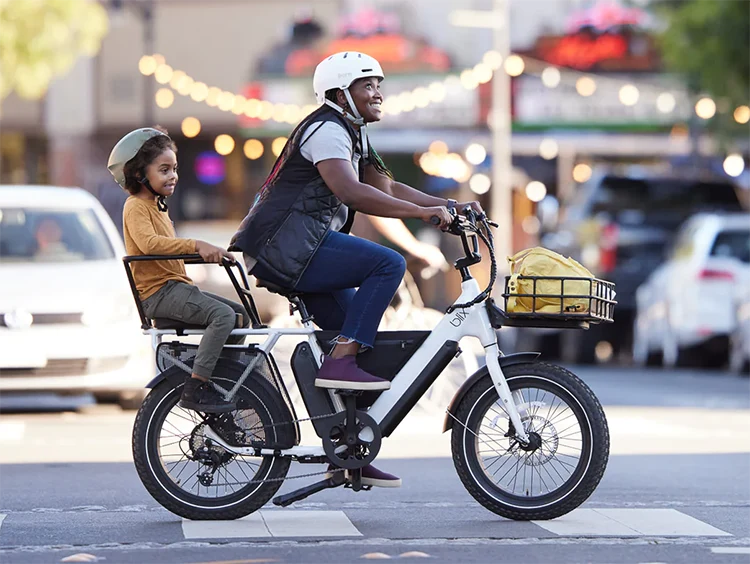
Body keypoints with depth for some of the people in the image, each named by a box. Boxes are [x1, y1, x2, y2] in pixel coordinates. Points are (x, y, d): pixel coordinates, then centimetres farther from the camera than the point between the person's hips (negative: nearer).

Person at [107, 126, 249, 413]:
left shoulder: (158, 206, 24)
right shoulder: (136, 207, -9)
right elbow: (148, 242, -29)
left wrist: (209, 253, 19)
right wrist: (195, 245, -38)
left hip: (176, 286, 10)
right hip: (158, 292, -10)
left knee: (241, 314, 7)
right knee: (222, 314, -27)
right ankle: (195, 389, -29)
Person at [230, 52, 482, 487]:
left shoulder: (353, 134, 21)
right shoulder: (327, 130, -12)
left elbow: (387, 188, 21)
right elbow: (350, 191, -27)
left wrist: (451, 206, 9)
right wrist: (422, 213, -31)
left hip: (301, 250, 11)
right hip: (285, 245, -10)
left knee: (362, 336, 8)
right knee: (389, 264, -21)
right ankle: (339, 364, -21)